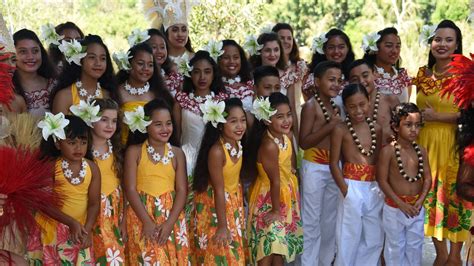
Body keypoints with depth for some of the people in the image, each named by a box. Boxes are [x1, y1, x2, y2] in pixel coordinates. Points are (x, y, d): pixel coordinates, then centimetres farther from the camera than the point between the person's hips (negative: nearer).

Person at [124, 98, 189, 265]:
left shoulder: (177, 153, 5)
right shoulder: (134, 151, -1)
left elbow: (182, 190, 0)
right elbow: (130, 189, -6)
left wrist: (169, 223, -12)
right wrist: (147, 221, -14)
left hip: (171, 217, 2)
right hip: (141, 216, -2)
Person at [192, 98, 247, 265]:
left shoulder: (238, 144, -8)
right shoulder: (216, 151, -31)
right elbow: (219, 191, -26)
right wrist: (222, 226, -20)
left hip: (233, 203, 7)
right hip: (215, 205, -7)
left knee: (235, 252, 21)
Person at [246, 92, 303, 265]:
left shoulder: (286, 135, -8)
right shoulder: (270, 145, -33)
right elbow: (275, 181, -23)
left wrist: (290, 168, 4)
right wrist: (276, 210, -16)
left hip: (285, 195, 8)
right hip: (269, 198, -8)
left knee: (281, 244, 20)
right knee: (268, 249, -1)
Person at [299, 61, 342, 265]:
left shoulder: (335, 107, 11)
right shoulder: (311, 105, -12)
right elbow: (304, 142, -19)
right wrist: (330, 126, -23)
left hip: (334, 167, 8)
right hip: (315, 168, -8)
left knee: (331, 218, 16)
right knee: (311, 220, -1)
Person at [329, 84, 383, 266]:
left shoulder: (376, 129, 7)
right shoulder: (340, 130, -6)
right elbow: (334, 163, -6)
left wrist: (381, 187, 1)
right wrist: (345, 190, -13)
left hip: (374, 188, 5)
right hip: (352, 188, -5)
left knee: (374, 238, 13)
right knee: (349, 238, 4)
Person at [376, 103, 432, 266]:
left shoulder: (421, 151, 0)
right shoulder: (388, 151, -15)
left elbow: (427, 178, 3)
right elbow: (382, 181, -15)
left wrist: (420, 200, -11)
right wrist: (401, 204, -18)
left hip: (417, 207, 4)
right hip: (394, 208, -4)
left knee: (415, 246, 17)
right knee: (395, 246, 10)